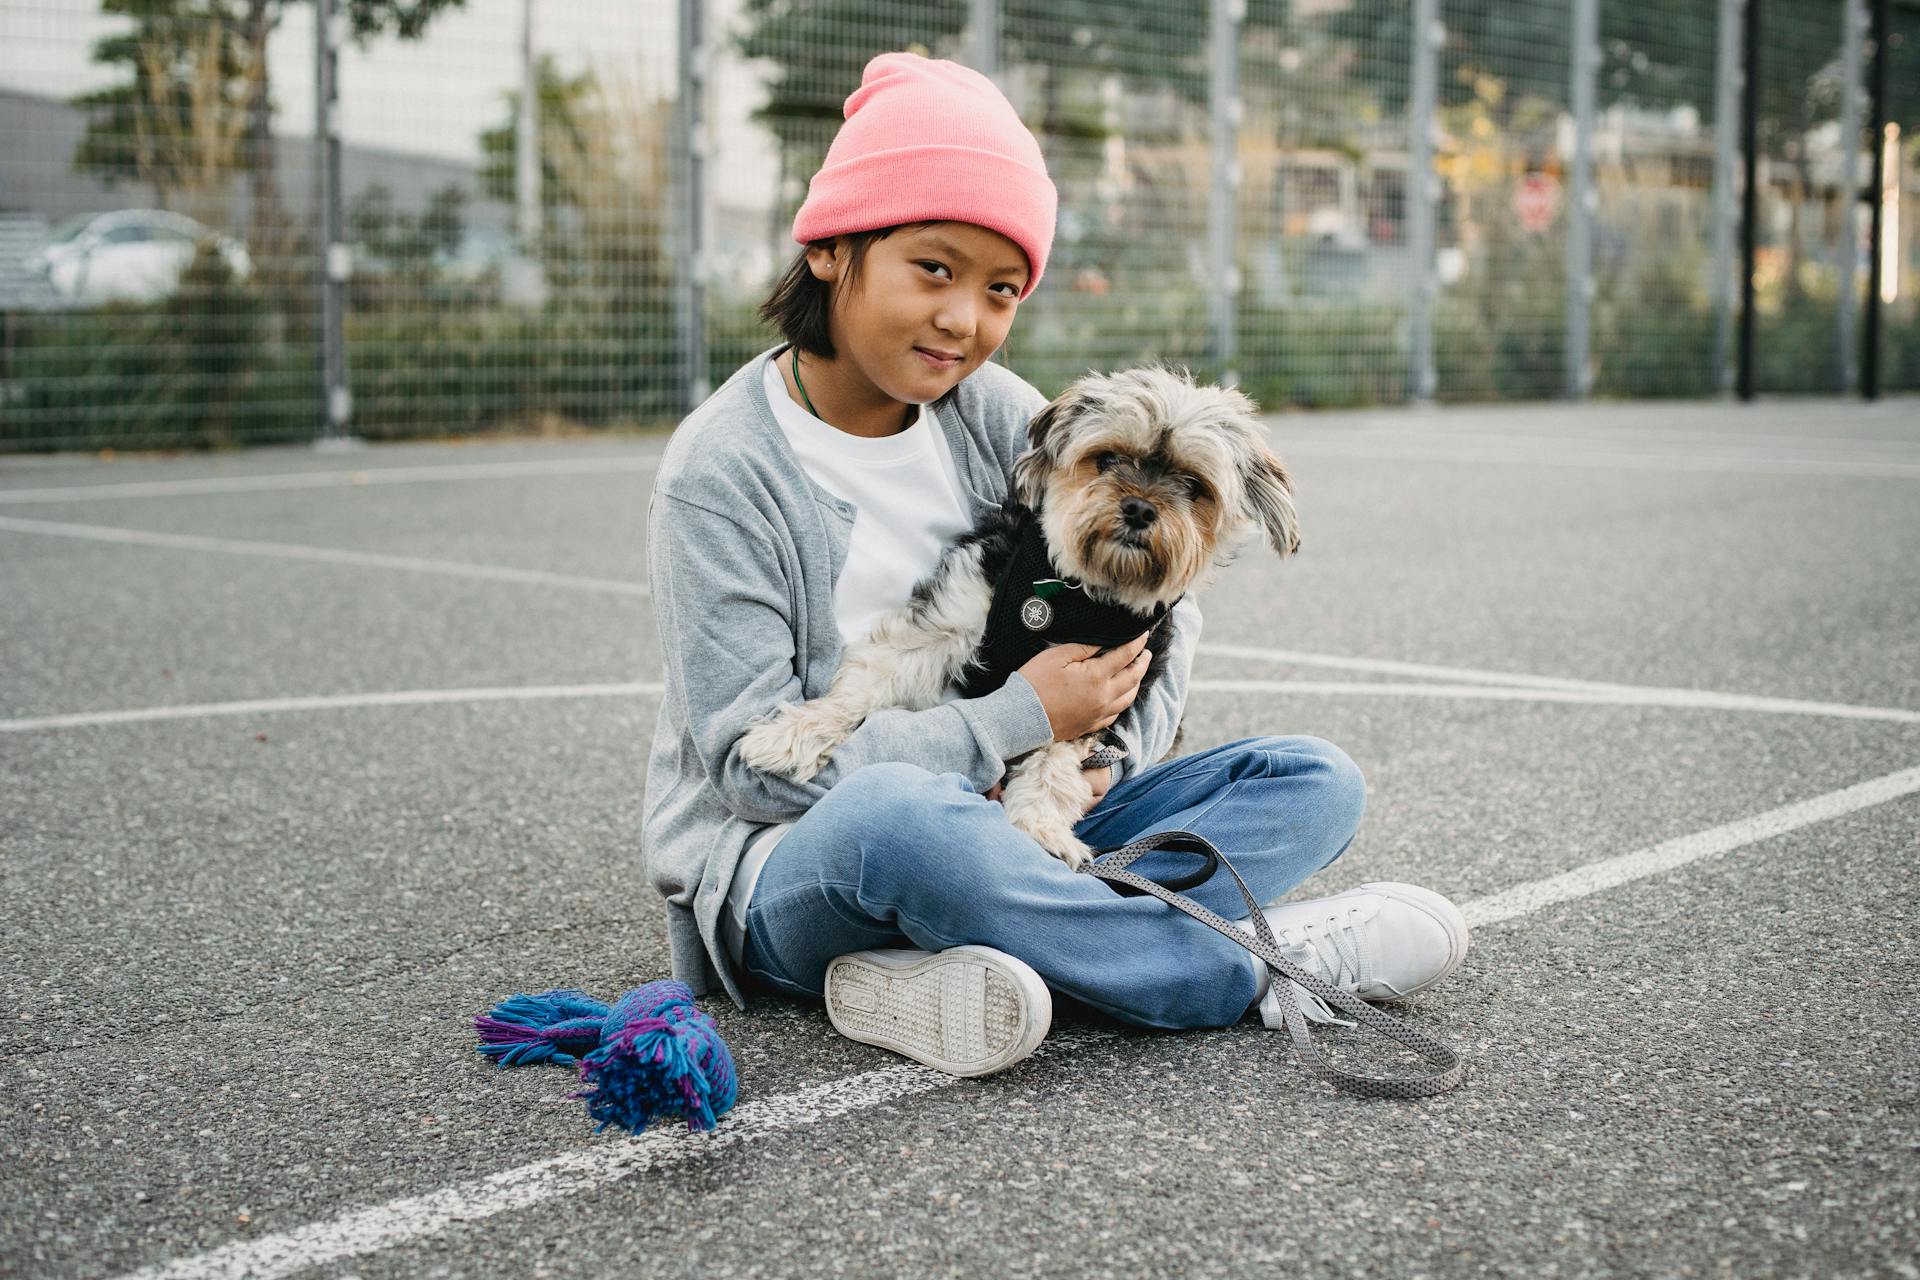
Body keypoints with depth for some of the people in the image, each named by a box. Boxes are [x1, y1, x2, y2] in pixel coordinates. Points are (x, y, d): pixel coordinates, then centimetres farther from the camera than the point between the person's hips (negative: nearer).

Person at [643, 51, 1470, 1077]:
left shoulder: (992, 414, 4)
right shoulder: (721, 472, -12)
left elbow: (1162, 606, 10)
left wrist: (1099, 753, -10)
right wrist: (1020, 722, -17)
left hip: (996, 827, 7)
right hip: (782, 865, -6)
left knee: (1314, 782, -8)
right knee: (894, 813, -42)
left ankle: (931, 974, -30)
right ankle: (1259, 969, -23)